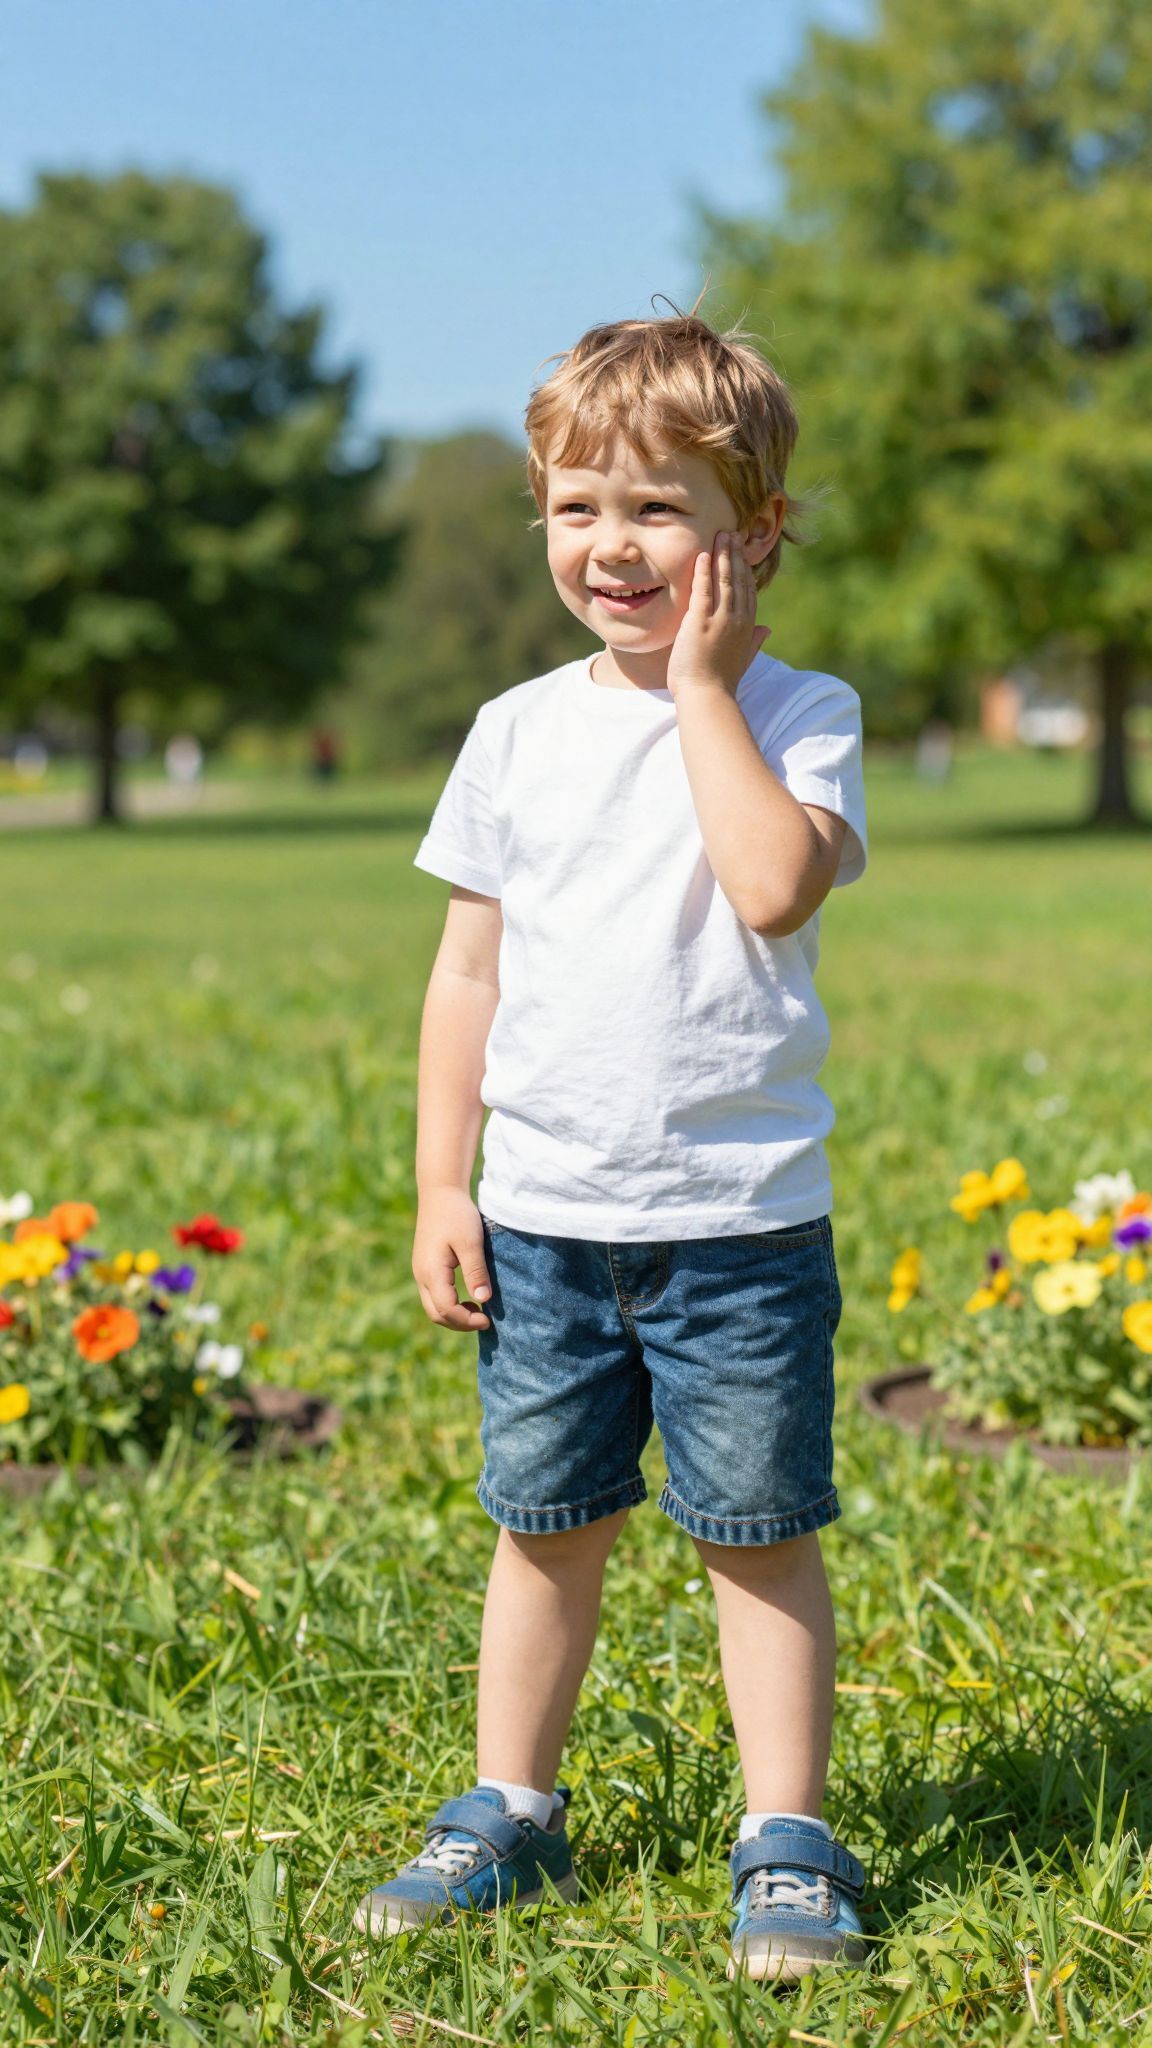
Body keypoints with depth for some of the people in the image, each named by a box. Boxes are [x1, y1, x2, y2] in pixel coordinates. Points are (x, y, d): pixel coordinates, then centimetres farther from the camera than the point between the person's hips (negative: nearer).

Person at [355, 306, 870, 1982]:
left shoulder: (798, 716, -3)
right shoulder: (521, 731, 6)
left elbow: (776, 884, -24)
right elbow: (469, 973, 9)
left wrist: (703, 685, -15)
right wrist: (440, 1184, 4)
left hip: (741, 1223, -3)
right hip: (543, 1217, 3)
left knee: (760, 1534, 4)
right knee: (544, 1525, 13)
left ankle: (790, 1844, 16)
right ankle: (510, 1816, 27)